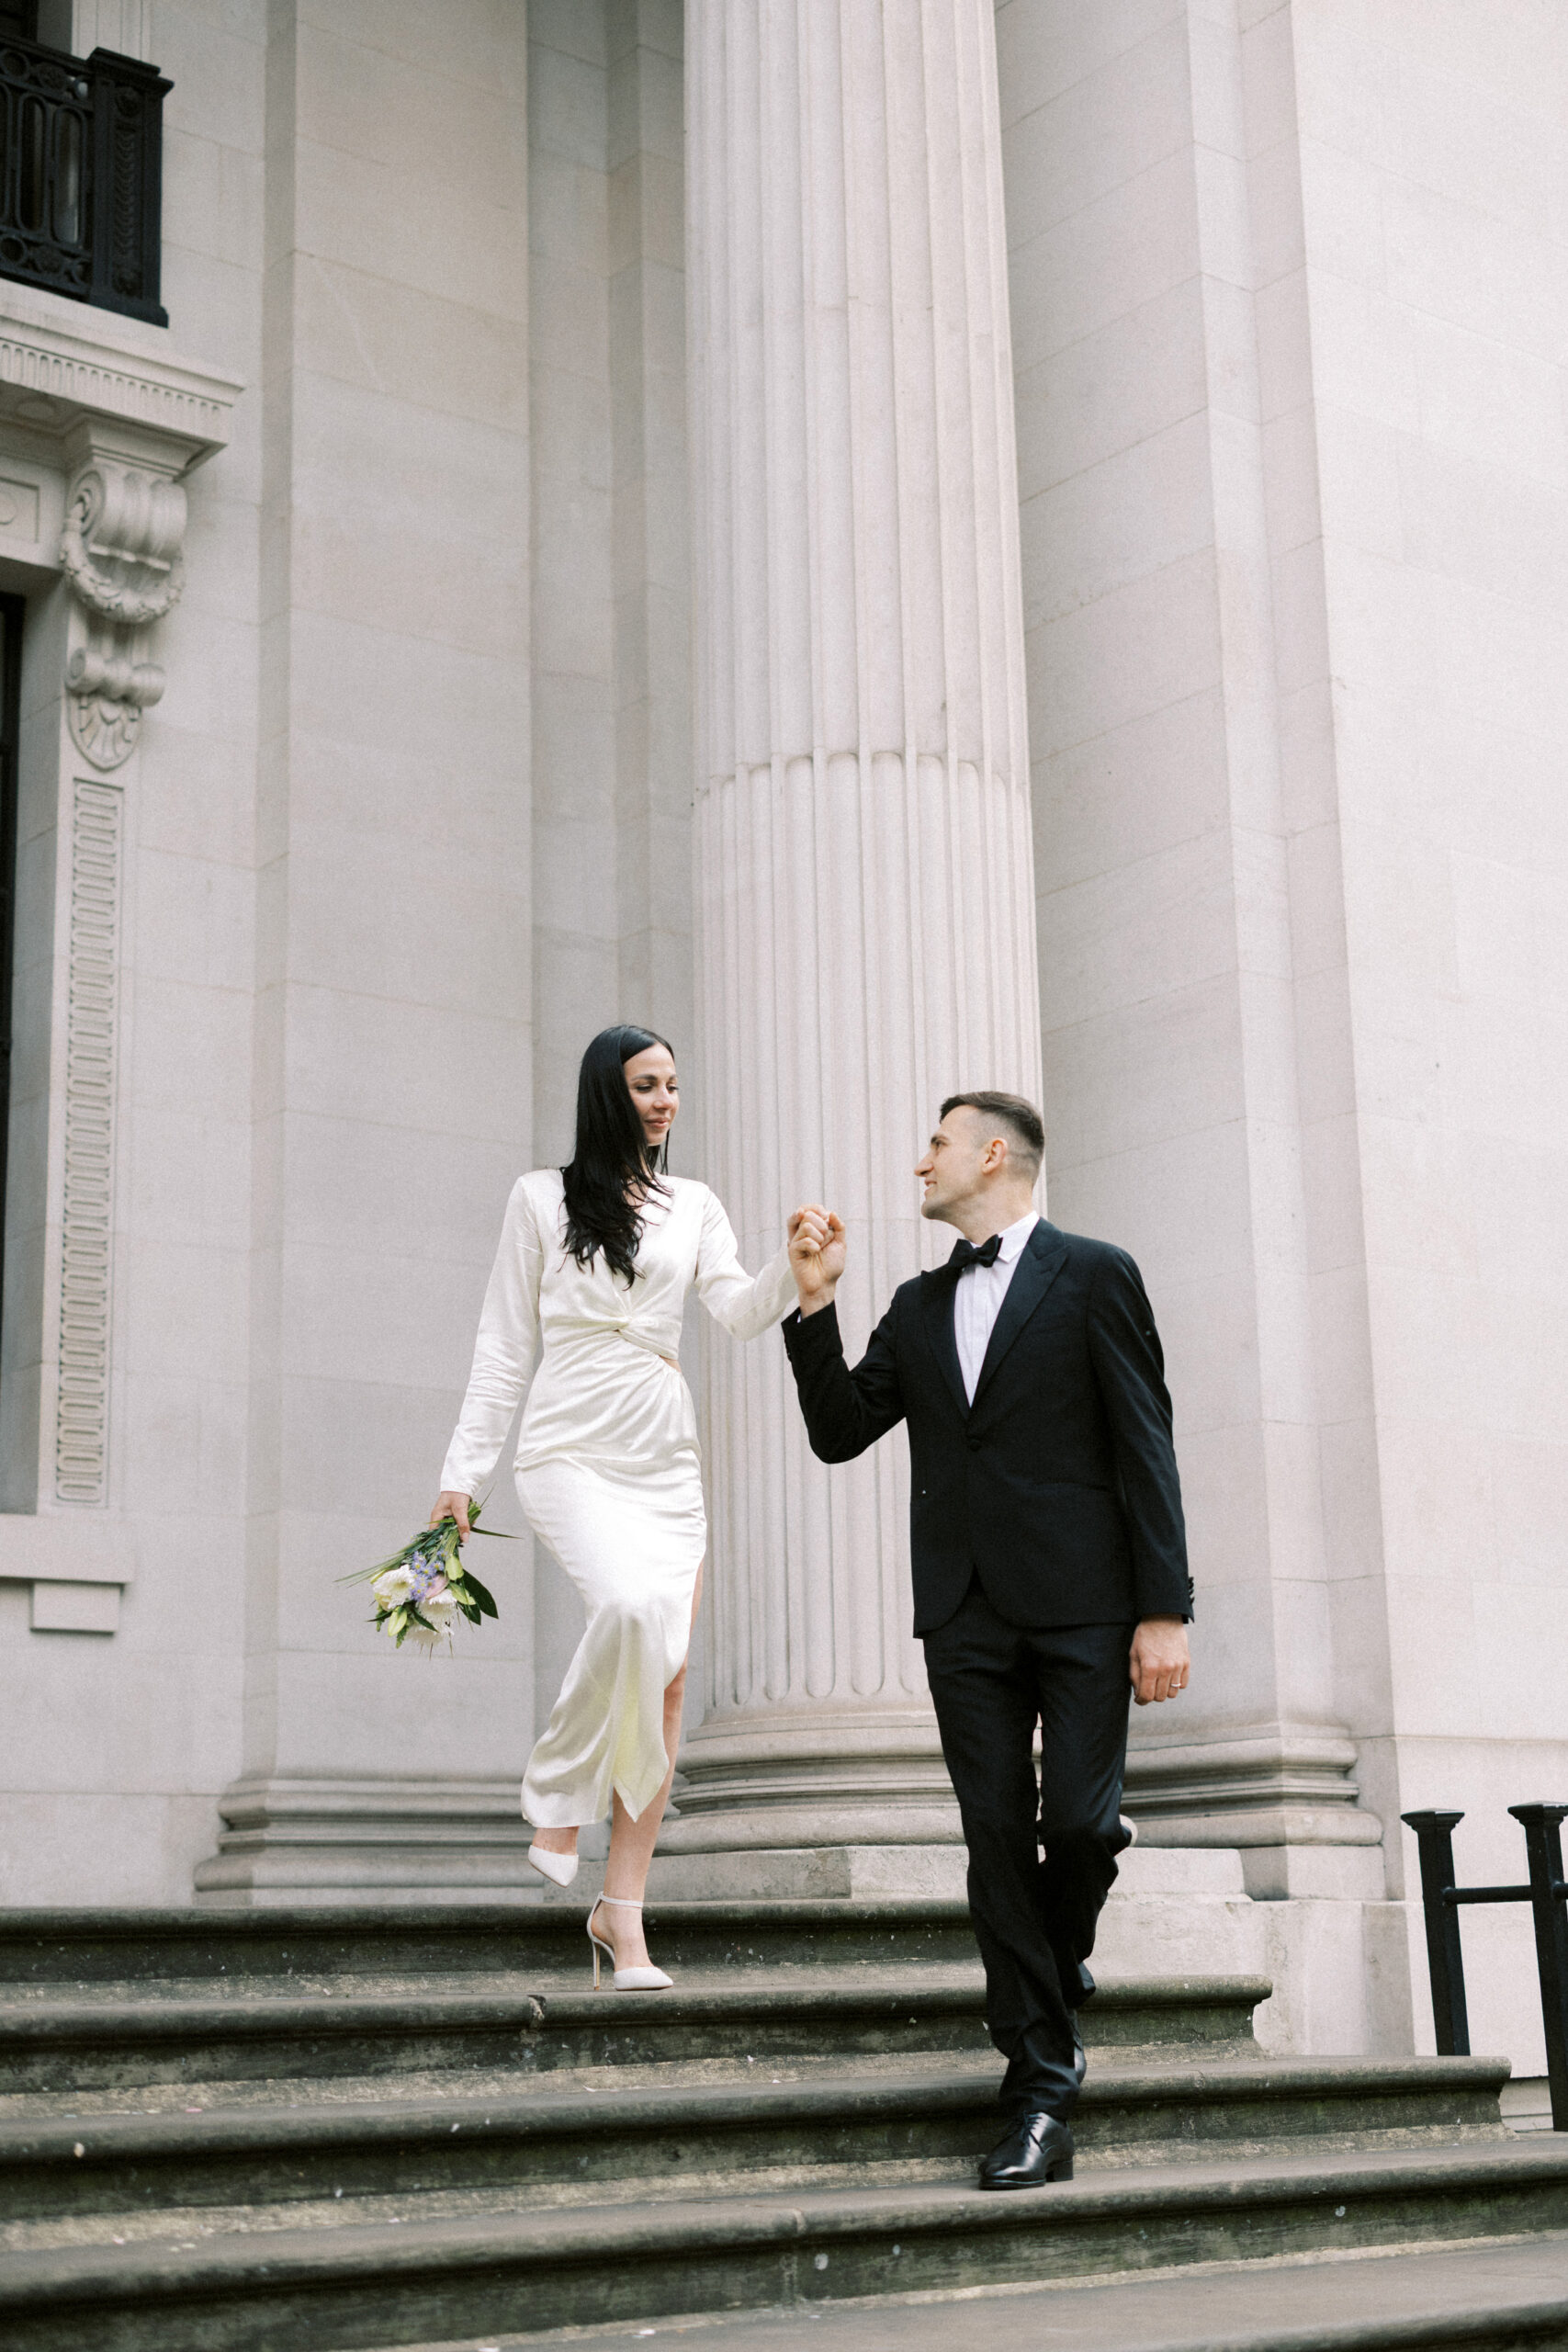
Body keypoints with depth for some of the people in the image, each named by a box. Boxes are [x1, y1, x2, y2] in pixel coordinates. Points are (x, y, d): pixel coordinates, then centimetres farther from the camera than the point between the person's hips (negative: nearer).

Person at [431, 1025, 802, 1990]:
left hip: (667, 1462, 4)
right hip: (573, 1450, -4)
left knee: (667, 1679, -2)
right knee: (633, 1605, -31)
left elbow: (739, 1311, -1)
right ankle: (559, 1791, -8)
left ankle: (623, 1908, 5)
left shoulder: (694, 1206, 14)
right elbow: (505, 1345, 5)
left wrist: (794, 1271, -22)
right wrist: (464, 1472, 1)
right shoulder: (543, 1197, 6)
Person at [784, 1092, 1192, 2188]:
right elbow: (840, 1432, 13)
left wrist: (1165, 1608, -9)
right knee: (998, 1840, -1)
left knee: (1080, 1822, -11)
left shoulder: (1094, 1275, 2)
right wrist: (817, 1303, 3)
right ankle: (1042, 2104, 4)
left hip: (1080, 1603, -4)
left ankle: (1061, 1966, 24)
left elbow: (1145, 1447, -3)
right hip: (965, 1609, 4)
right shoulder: (919, 1306, 18)